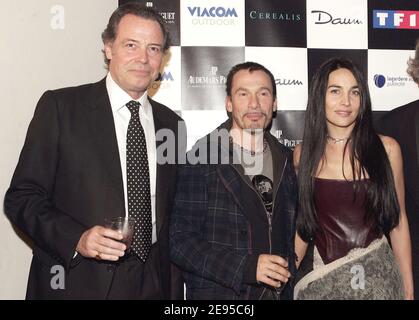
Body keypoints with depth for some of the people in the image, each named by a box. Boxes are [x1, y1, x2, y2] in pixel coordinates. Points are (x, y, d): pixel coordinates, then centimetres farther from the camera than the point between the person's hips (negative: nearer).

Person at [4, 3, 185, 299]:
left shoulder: (171, 123, 6)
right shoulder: (60, 106, -7)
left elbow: (170, 211, 11)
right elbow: (21, 197, -8)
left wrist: (174, 287, 8)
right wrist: (76, 239, -23)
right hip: (78, 282, -3)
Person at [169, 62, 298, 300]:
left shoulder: (287, 161, 3)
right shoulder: (202, 161, -13)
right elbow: (181, 242, -16)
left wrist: (289, 275, 1)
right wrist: (247, 267, -23)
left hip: (278, 291, 5)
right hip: (217, 292, -4)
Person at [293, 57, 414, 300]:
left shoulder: (387, 149, -5)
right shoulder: (304, 155, -2)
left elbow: (398, 221, 2)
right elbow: (302, 224, 7)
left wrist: (408, 290, 4)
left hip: (379, 275, 0)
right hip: (323, 278, 1)